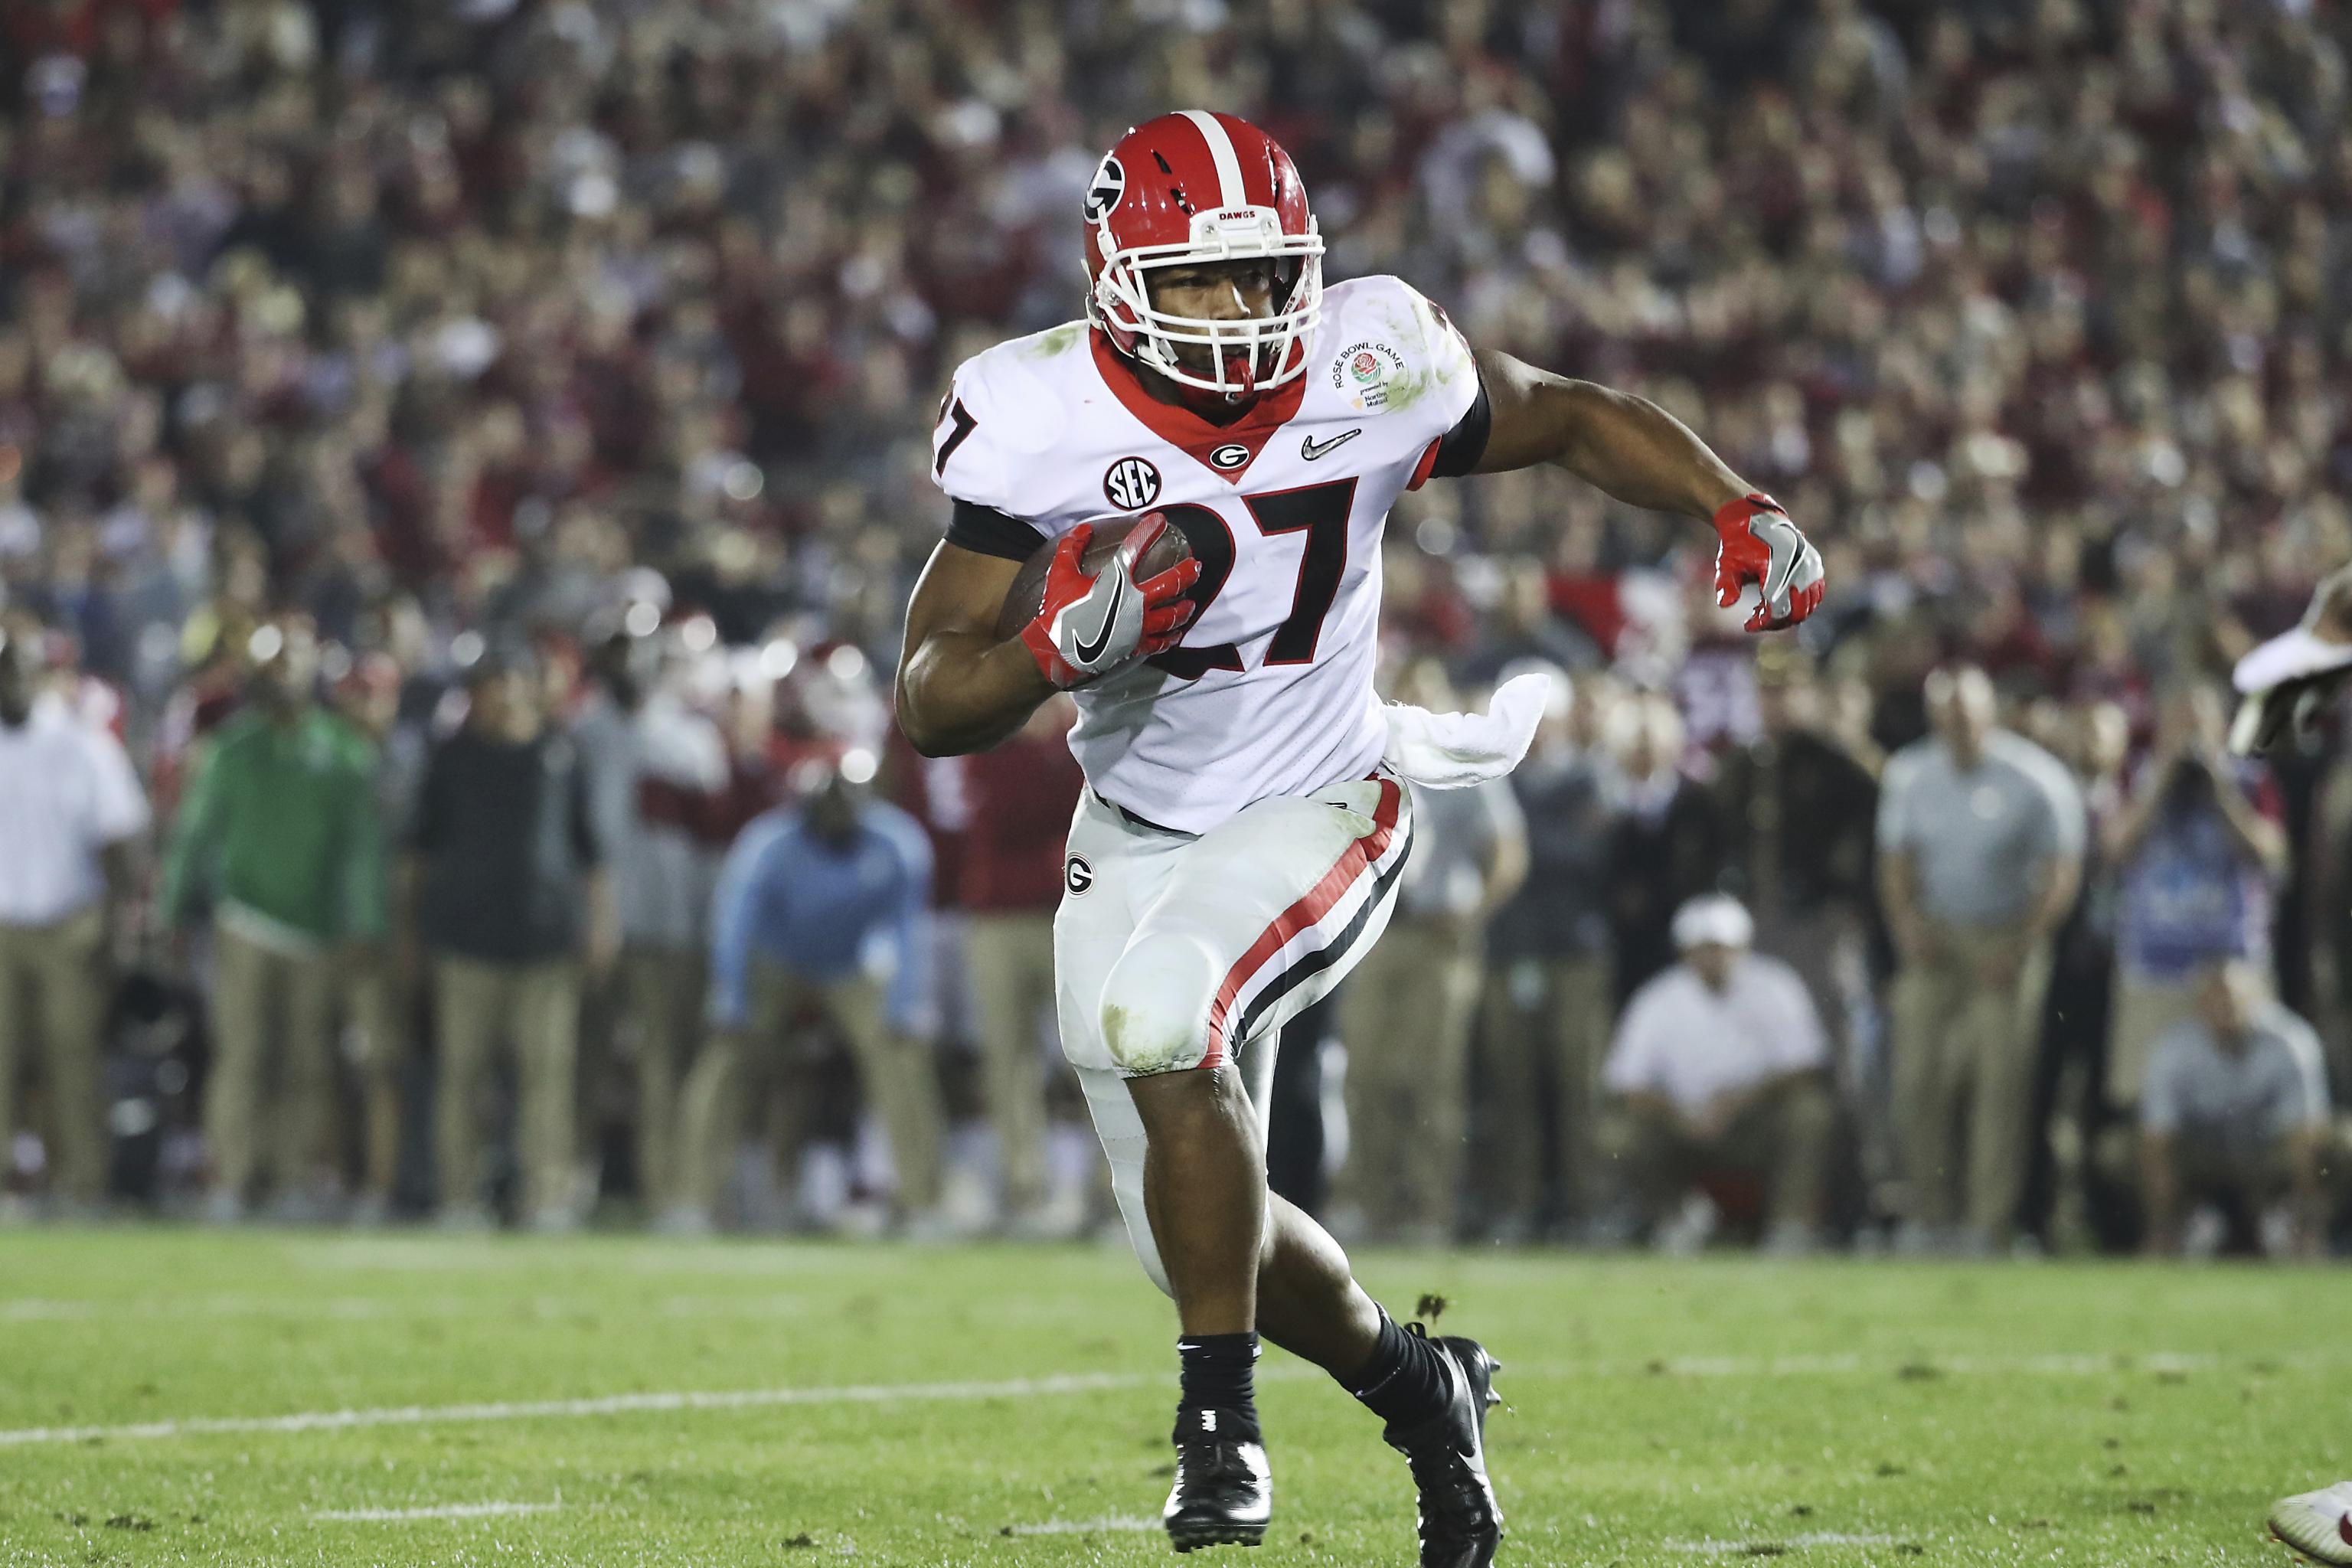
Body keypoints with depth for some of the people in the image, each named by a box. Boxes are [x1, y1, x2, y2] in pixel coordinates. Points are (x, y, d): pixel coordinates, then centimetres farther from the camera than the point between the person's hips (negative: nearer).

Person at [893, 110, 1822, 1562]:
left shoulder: (1368, 375, -15)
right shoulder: (1041, 424, -16)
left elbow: (1571, 418, 4)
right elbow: (932, 706, -15)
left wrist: (1742, 514, -11)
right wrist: (1063, 641, -35)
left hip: (1316, 816, -3)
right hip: (1136, 838, 3)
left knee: (1153, 1009, -33)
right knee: (1197, 1232, 6)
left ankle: (1223, 1408, -19)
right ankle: (1416, 1383, 37)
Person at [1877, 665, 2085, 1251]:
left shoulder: (2038, 780, -9)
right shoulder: (1909, 775, 4)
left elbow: (2061, 877, -5)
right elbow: (1896, 863, 13)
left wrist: (2022, 945, -13)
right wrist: (1906, 923, -4)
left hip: (2006, 944, -3)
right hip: (1934, 940, 4)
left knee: (2001, 1081, -8)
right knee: (1918, 1077, -4)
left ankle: (1990, 1224, -6)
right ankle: (1929, 1216, 4)